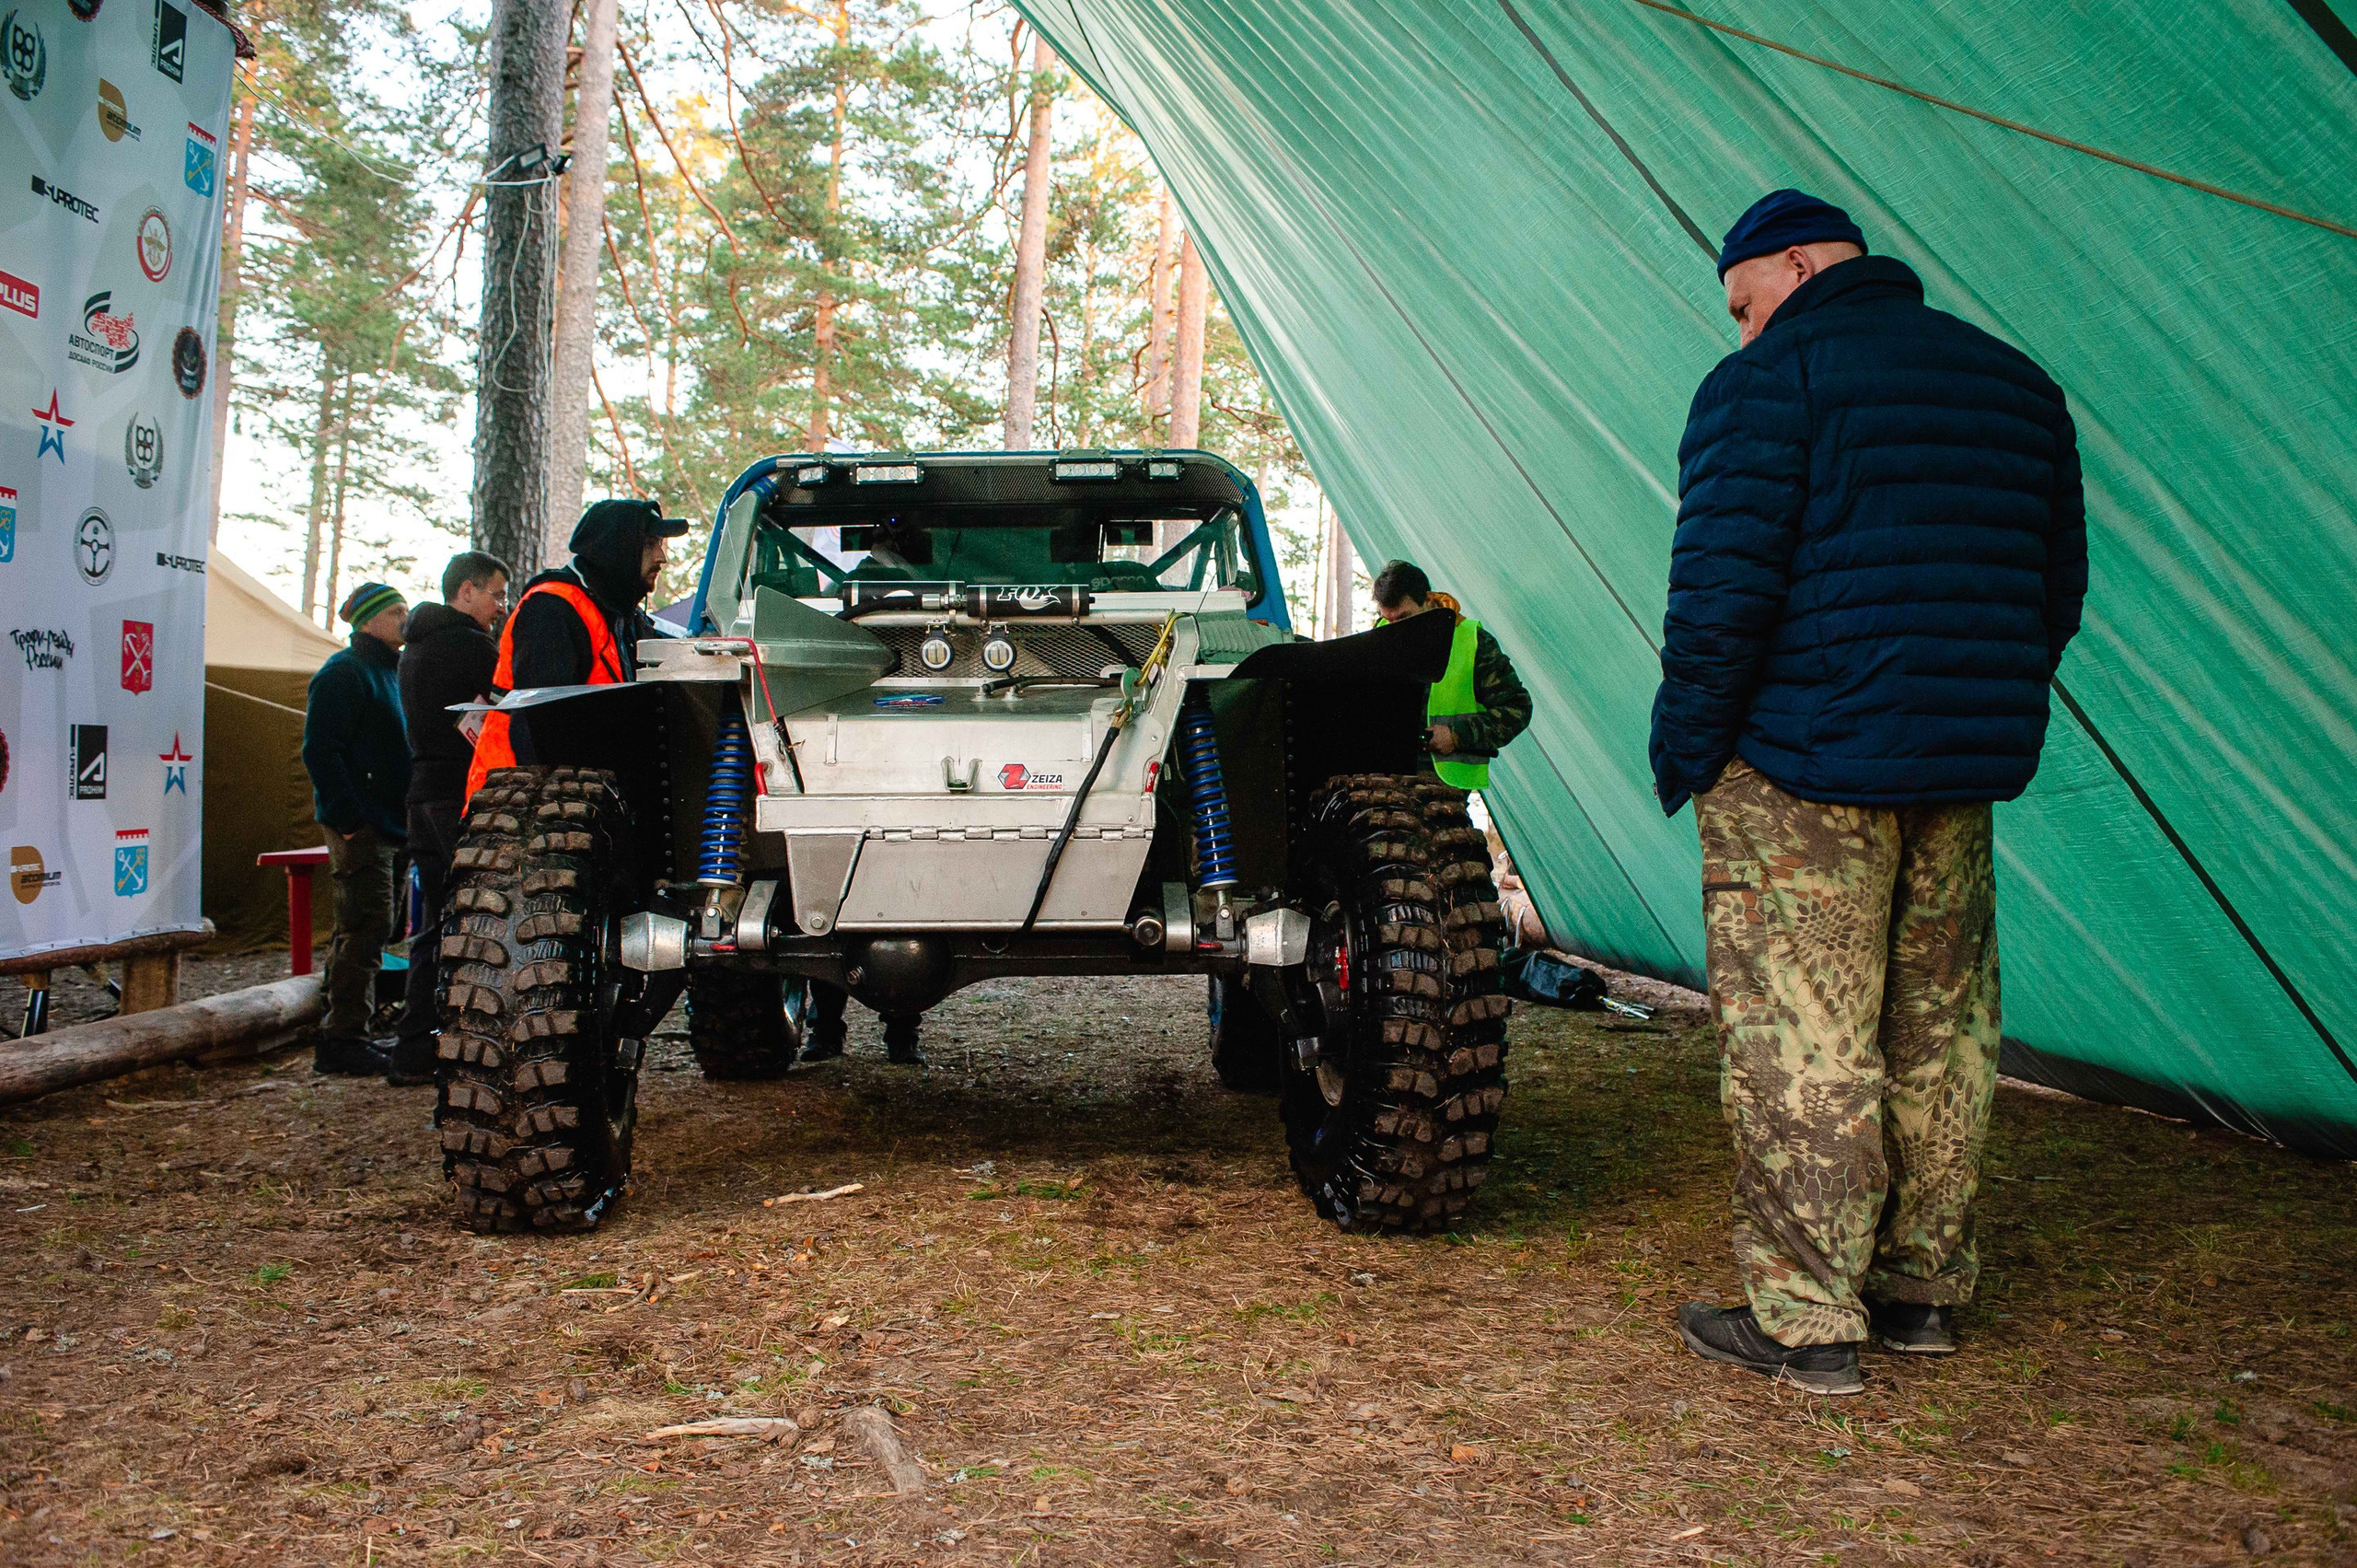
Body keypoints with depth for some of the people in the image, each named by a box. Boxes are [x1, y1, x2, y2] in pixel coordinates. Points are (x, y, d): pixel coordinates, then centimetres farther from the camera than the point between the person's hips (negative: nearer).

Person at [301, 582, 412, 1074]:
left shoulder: (388, 670, 21)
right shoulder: (344, 672, -9)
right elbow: (320, 751, -17)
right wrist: (349, 818, -21)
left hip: (384, 824, 10)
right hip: (359, 826, -10)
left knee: (362, 930, 12)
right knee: (367, 926, -10)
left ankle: (343, 1034, 19)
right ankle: (344, 1038, -6)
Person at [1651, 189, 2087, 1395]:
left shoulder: (1768, 384, -8)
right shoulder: (2018, 384, 16)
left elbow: (1721, 592, -17)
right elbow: (2058, 587, 18)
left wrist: (1684, 750, -7)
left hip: (1800, 771, -7)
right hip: (1963, 774, 8)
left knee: (1797, 1042, -2)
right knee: (1939, 1033, 14)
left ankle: (1806, 1321, 2)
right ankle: (1923, 1291, 25)